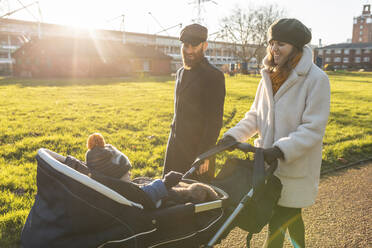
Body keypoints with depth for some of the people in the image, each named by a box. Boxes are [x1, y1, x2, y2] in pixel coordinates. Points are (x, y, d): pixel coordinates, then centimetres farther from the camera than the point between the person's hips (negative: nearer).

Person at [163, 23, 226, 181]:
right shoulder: (180, 73, 12)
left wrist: (204, 154, -19)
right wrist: (174, 135, 17)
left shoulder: (214, 76, -13)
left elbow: (215, 121, -16)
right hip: (175, 145, 7)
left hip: (197, 148, -7)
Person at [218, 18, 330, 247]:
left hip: (296, 167, -6)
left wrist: (280, 150, -26)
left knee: (278, 222, 2)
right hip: (269, 163, 6)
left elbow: (313, 129, -17)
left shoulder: (316, 79, -14)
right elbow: (255, 115, 11)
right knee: (290, 215, 21)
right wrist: (232, 136, -2)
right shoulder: (270, 76, 6)